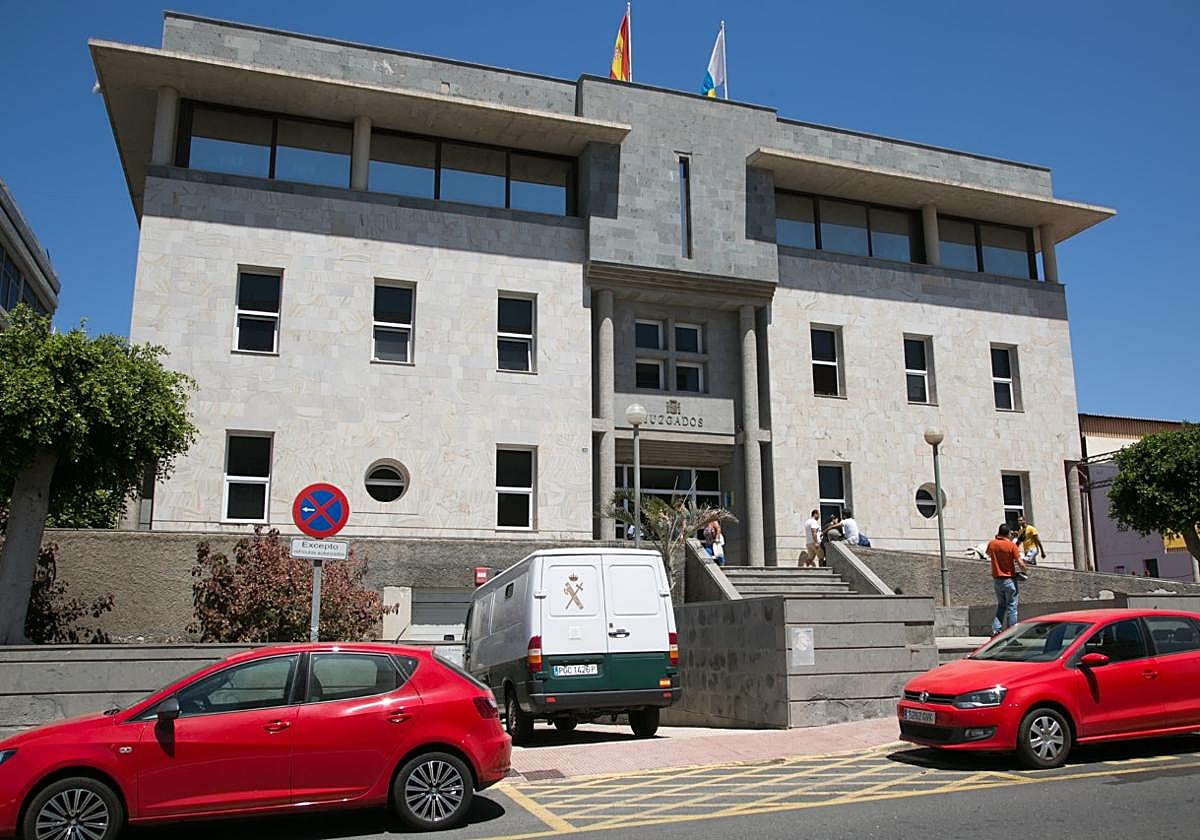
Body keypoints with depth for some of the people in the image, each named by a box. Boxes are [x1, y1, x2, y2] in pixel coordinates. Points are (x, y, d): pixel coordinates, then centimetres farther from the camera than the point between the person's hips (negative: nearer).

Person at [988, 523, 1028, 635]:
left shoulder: (991, 544, 0)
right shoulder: (1011, 545, -13)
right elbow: (1021, 564, -14)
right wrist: (1024, 569, 8)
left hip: (996, 579, 4)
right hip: (1009, 579, -4)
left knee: (1000, 605, 17)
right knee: (1011, 607, 4)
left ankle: (996, 629, 5)